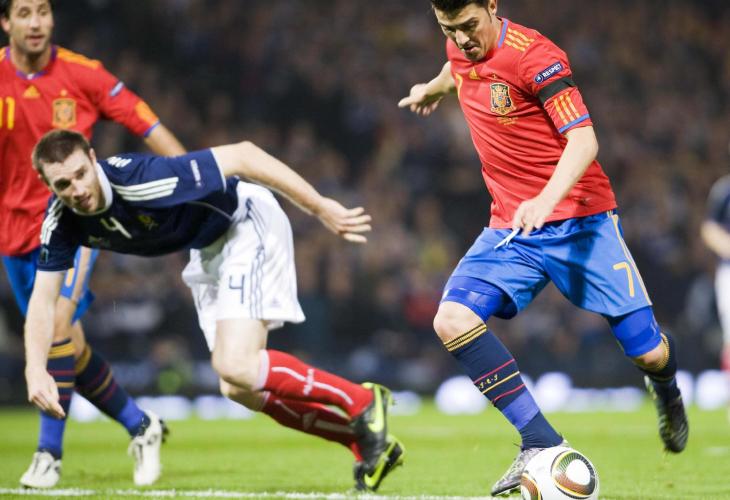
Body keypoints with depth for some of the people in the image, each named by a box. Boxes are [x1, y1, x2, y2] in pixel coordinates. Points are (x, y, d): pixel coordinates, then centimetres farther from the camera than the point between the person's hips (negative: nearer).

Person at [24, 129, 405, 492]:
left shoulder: (139, 180, -34)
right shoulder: (62, 222, -13)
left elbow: (241, 156, -31)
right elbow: (43, 298, -6)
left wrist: (321, 208, -31)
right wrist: (36, 369, -23)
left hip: (246, 224, -8)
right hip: (208, 251, 8)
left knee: (236, 368, -23)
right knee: (240, 389, 3)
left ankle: (361, 402, -7)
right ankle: (365, 442, 13)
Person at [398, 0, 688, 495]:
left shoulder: (533, 54, -17)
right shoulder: (462, 48, 3)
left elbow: (582, 140, -24)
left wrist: (546, 200, -39)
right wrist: (433, 88, 49)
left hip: (580, 220, -6)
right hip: (510, 230, 6)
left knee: (649, 353, -6)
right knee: (452, 320, -20)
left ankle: (667, 391, 35)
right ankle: (541, 443, -17)